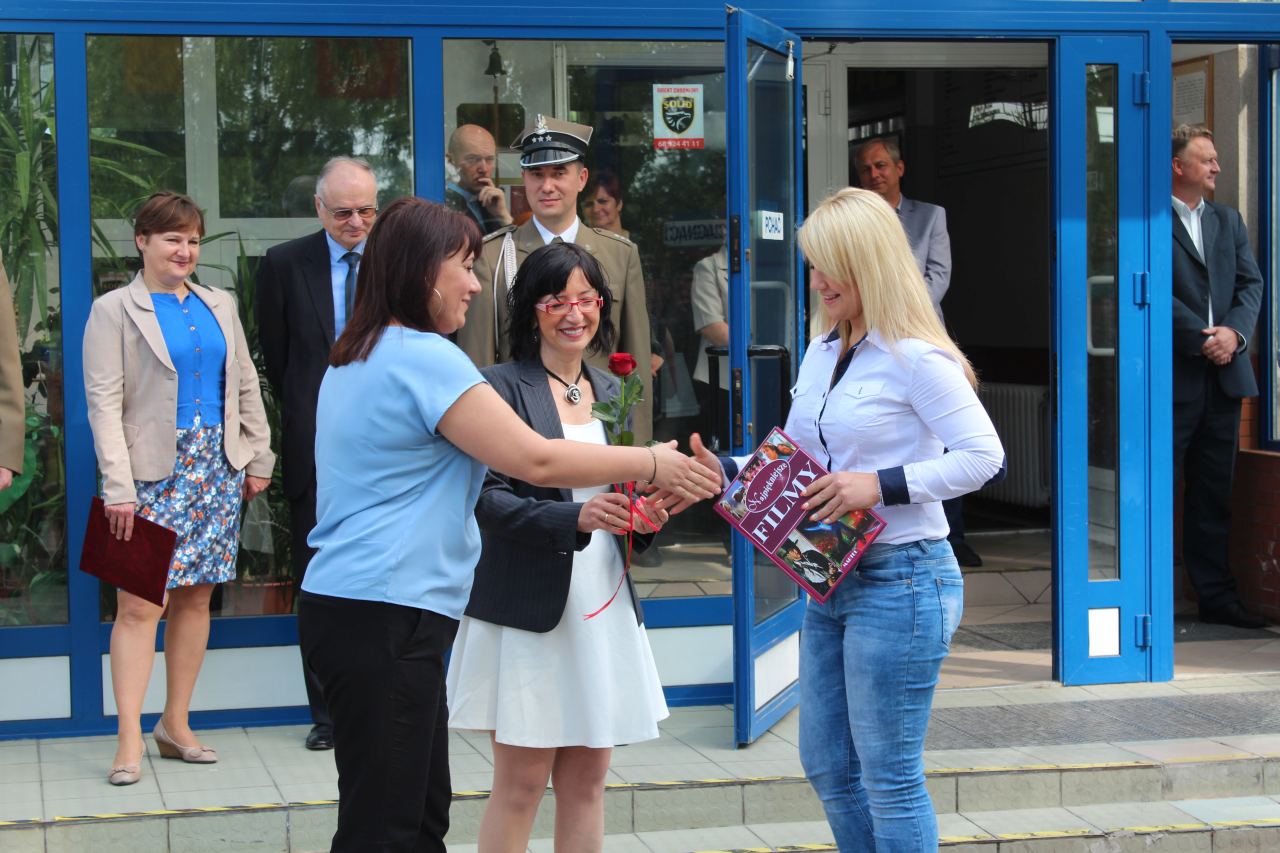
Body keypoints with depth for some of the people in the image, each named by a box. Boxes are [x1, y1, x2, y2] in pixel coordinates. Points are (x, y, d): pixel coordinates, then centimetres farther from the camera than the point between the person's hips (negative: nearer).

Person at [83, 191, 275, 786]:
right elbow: (104, 403, -8)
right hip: (153, 471, -5)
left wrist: (259, 459, 11)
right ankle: (130, 739, -7)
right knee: (139, 603, -9)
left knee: (196, 597, 7)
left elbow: (245, 386, 18)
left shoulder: (219, 306, 14)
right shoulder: (114, 311, -1)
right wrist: (118, 487, -15)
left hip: (217, 468, 5)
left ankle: (176, 725, 16)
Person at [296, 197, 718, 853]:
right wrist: (652, 464, -5)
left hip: (347, 607, 10)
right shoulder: (425, 357, -13)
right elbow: (535, 460, -15)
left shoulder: (355, 360, 17)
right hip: (386, 619, -10)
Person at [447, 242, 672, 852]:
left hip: (603, 607, 6)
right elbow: (490, 500, -15)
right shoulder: (504, 386, -7)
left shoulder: (611, 391, 15)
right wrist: (575, 517, -28)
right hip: (527, 609, -6)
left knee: (586, 780, 10)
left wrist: (643, 519, -3)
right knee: (520, 784, -1)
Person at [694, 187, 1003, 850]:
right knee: (825, 765, 16)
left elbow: (983, 456, -19)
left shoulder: (914, 358, -14)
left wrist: (880, 485, -24)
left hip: (900, 579, -9)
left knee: (888, 776, 0)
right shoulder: (820, 354, 12)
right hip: (832, 583, 9)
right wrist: (724, 472, 4)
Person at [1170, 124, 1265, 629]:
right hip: (1173, 375, -6)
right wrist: (1201, 338, -15)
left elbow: (1251, 283, 10)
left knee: (1214, 492, 10)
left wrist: (1235, 331, -7)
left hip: (1224, 374, 6)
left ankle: (1216, 594, 16)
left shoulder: (1228, 221, 17)